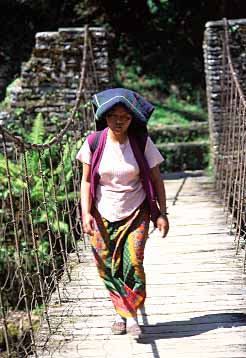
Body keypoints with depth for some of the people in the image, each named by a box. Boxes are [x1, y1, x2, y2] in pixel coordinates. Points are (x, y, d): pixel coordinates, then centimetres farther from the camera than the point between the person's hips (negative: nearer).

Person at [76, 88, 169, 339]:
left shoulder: (142, 142, -6)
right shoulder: (94, 143, -5)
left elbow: (156, 180, 1)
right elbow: (86, 181, 0)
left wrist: (162, 214, -3)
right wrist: (86, 213, -10)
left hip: (136, 214, -1)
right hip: (103, 215, 1)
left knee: (133, 262, -13)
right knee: (107, 266, 1)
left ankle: (131, 315, 2)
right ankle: (122, 311, 20)